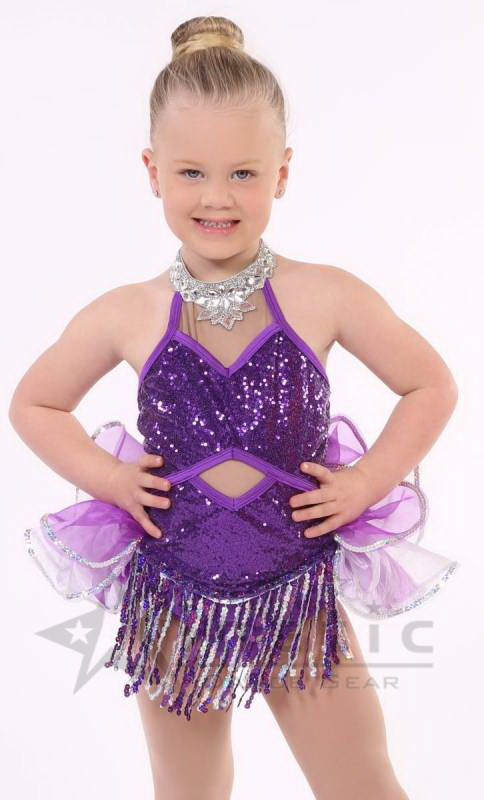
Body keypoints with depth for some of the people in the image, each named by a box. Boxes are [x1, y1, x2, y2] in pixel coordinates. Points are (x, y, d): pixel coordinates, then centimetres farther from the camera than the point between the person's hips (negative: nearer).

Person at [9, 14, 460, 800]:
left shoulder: (327, 297, -13)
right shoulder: (124, 316, -9)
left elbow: (431, 386, 1)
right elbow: (33, 404, 8)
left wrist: (366, 482, -9)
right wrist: (104, 474, -6)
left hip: (301, 602, -1)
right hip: (174, 607, 1)